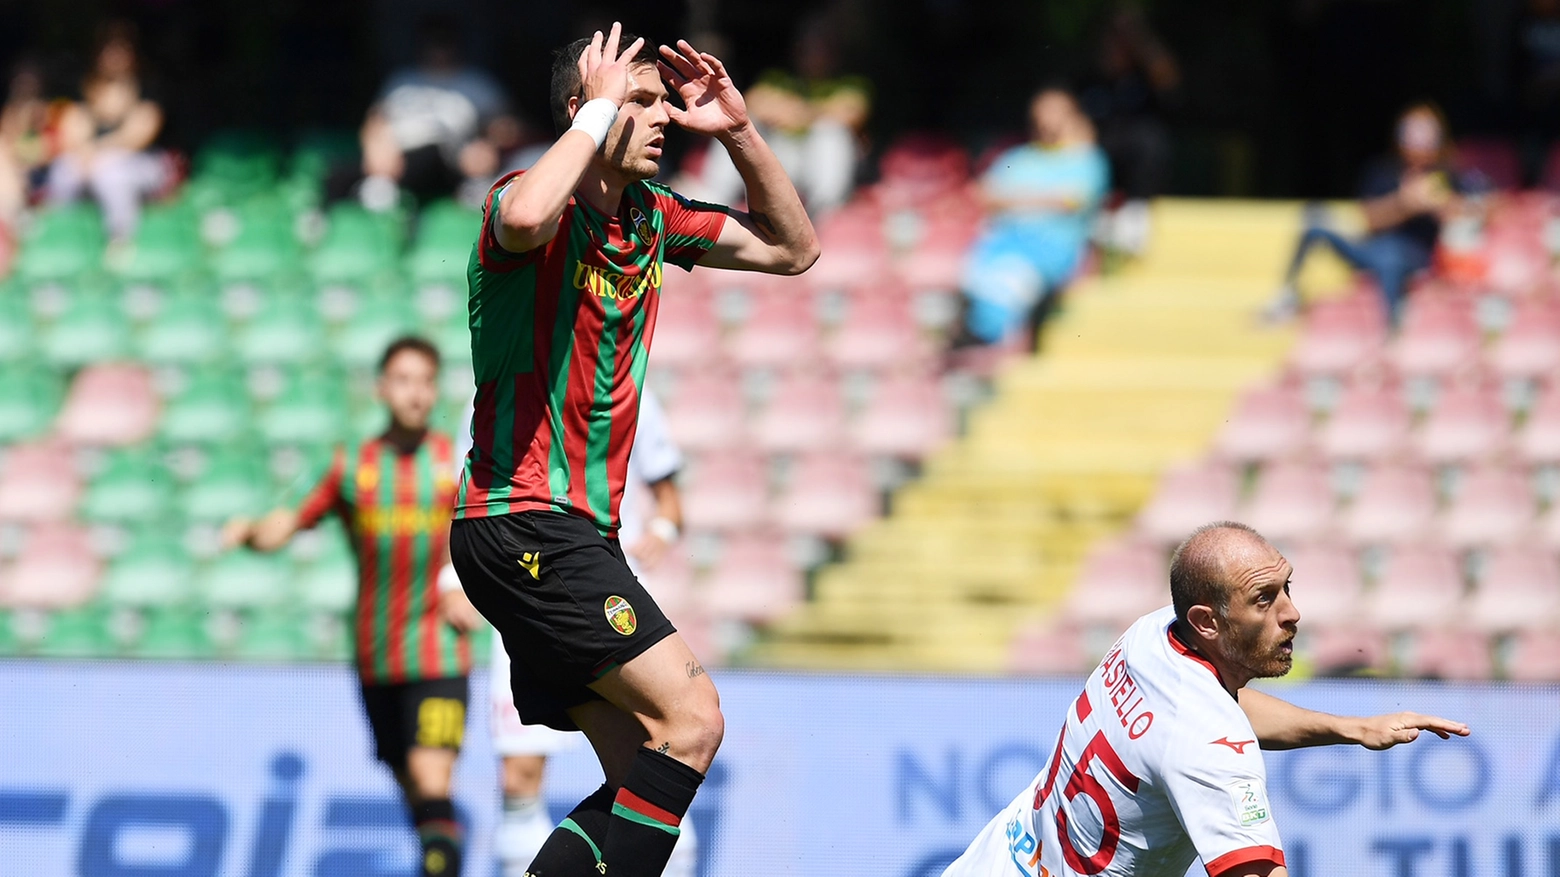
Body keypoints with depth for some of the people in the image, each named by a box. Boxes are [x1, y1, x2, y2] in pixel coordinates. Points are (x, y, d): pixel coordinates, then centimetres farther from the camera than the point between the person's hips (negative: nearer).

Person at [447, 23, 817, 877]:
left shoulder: (650, 218, 13)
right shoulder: (528, 198, -12)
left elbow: (792, 248, 22)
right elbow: (524, 218, -38)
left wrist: (737, 130, 8)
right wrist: (599, 111, -24)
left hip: (574, 534, 9)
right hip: (522, 524, -9)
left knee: (646, 780, 3)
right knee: (691, 717, -19)